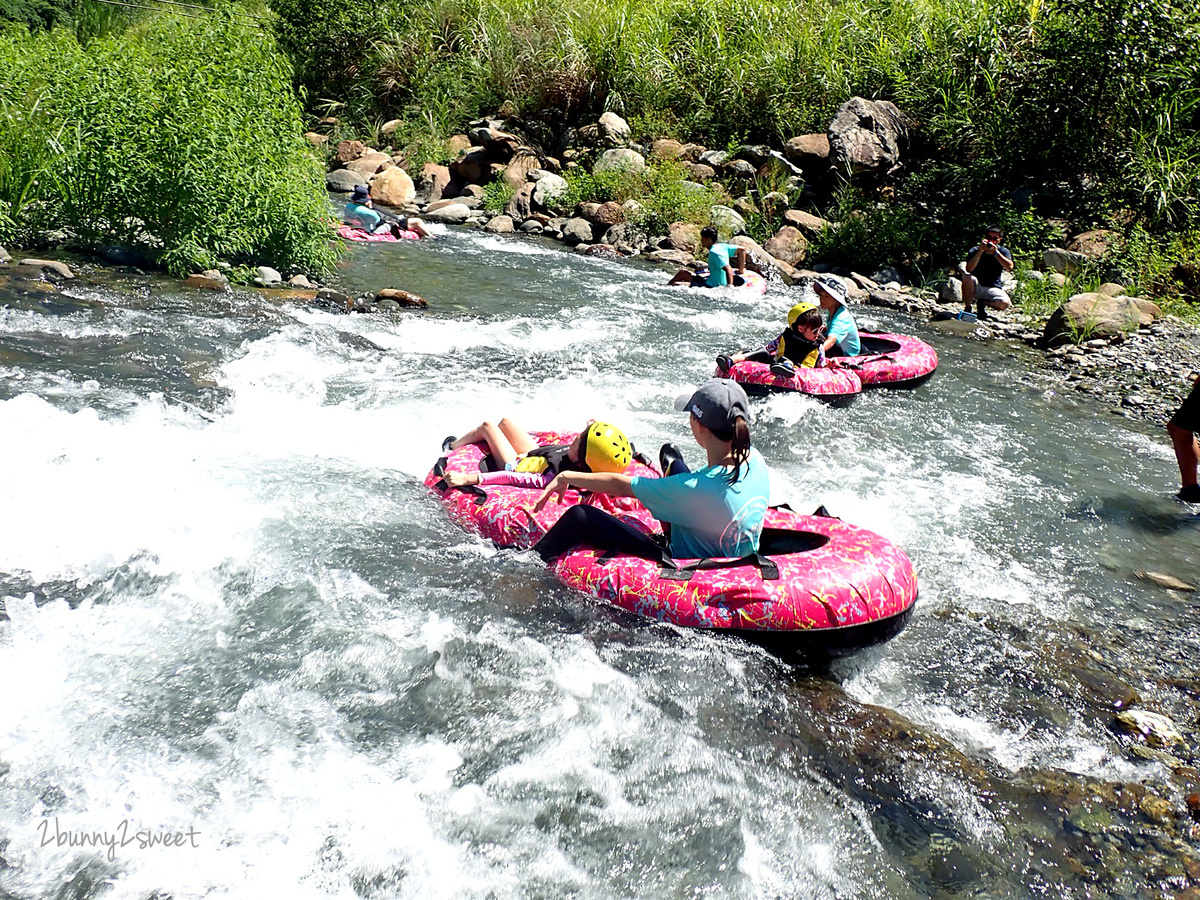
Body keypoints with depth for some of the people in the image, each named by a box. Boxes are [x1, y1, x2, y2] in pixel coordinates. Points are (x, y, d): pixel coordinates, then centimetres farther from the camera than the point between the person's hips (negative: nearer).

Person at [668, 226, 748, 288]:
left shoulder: (714, 252, -24)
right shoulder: (722, 246, 2)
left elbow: (729, 270, -32)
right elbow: (741, 250, 9)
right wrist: (741, 271, 14)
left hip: (712, 286, -10)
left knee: (676, 285, -13)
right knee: (682, 272, 22)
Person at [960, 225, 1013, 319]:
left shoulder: (1003, 251, 1)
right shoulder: (974, 250, -3)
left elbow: (1009, 268, -19)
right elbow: (968, 269, -22)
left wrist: (995, 253, -26)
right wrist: (980, 251, -28)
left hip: (992, 289, 1)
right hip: (975, 287, -1)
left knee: (1005, 303, -28)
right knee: (968, 278, -35)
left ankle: (982, 303, 4)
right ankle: (967, 308, -16)